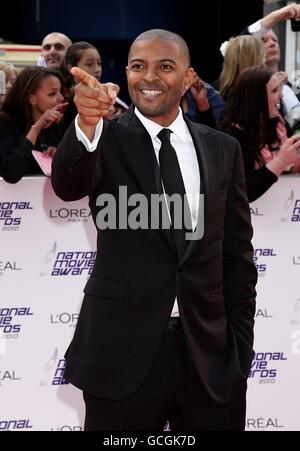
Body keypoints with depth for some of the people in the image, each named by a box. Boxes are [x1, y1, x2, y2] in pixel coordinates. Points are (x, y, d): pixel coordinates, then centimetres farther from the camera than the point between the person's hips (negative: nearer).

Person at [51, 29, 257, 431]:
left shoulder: (223, 149, 8)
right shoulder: (105, 140, -1)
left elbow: (237, 251, 11)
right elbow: (68, 186, -22)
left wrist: (241, 344, 5)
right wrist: (87, 124, -41)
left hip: (211, 352, 3)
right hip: (124, 352, -3)